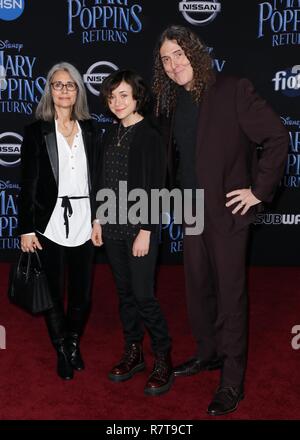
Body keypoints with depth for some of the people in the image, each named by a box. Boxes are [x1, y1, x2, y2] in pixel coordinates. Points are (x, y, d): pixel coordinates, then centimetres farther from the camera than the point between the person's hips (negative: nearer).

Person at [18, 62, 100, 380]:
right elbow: (28, 184, -3)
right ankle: (61, 351, 29)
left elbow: (97, 177, 9)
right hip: (50, 223, -2)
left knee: (82, 292, 9)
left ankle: (74, 343, 34)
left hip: (83, 222, 2)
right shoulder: (36, 131, -1)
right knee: (53, 292, 8)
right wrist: (26, 228, -7)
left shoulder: (89, 130, 7)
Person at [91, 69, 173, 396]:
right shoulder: (110, 135, 10)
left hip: (139, 228, -6)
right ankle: (133, 353, 27)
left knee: (143, 296, -4)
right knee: (125, 293, 13)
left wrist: (145, 231, -15)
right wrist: (98, 220, 11)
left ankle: (163, 360, 12)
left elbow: (155, 189, -12)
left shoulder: (149, 137, -9)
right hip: (113, 228, 6)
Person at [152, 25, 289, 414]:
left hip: (226, 210, -6)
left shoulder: (233, 91, -11)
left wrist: (259, 190, -13)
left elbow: (277, 137, -12)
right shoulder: (172, 102, 8)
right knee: (197, 287, 16)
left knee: (230, 294, 0)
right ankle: (208, 353, 37)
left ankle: (232, 382, 13)